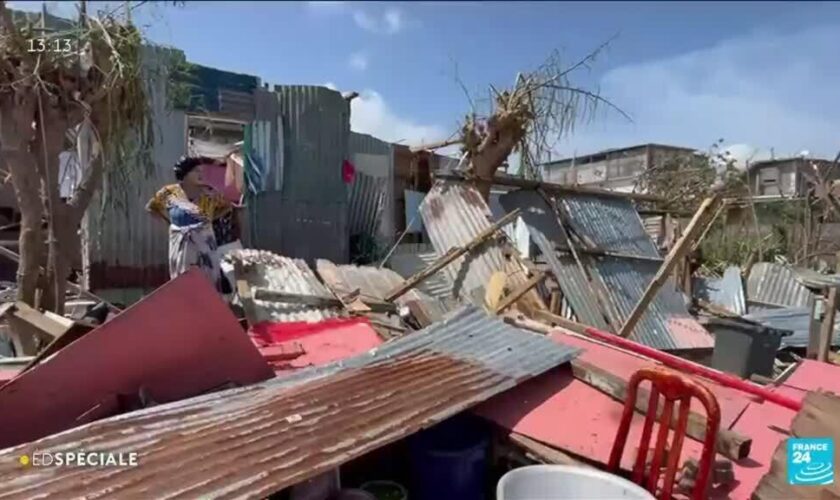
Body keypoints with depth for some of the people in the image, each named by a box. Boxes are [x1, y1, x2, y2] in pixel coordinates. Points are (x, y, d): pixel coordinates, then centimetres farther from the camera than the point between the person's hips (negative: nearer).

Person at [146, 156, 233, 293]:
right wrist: (168, 220, 5)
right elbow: (151, 207, 13)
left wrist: (211, 218, 0)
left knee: (208, 280, 2)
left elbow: (228, 206, 9)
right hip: (181, 244, 0)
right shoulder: (169, 192, -2)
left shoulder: (208, 193, -3)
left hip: (204, 244, 0)